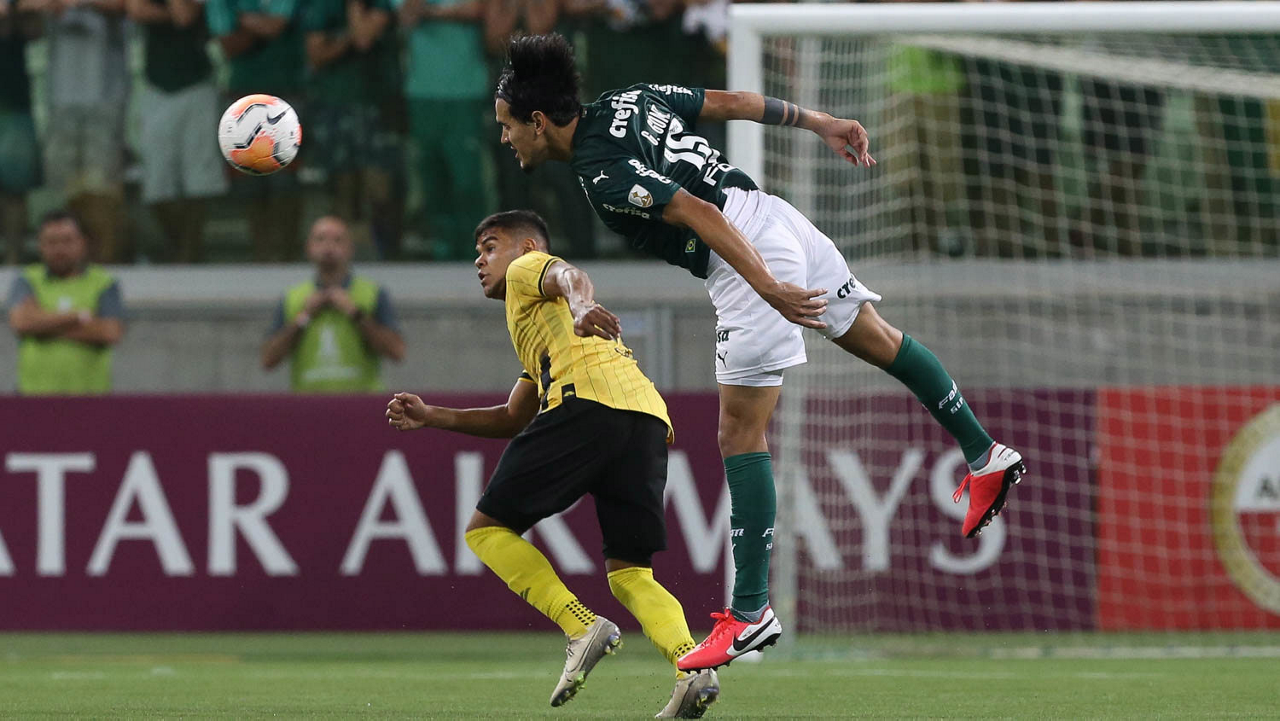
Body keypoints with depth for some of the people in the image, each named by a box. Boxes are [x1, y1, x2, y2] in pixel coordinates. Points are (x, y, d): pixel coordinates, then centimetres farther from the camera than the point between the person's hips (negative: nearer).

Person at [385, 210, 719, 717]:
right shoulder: (540, 327, 44)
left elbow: (569, 275, -5)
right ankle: (693, 669, -20)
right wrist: (431, 417, 41)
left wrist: (581, 304, -28)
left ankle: (582, 627, -16)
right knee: (629, 575, 7)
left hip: (588, 400, -8)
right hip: (649, 418, 8)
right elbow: (513, 421, 44)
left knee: (487, 529, 2)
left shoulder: (528, 269, 20)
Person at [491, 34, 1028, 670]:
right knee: (877, 339, 27)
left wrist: (767, 287, -30)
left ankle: (750, 614, -4)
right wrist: (821, 123, 22)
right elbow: (729, 102, 14)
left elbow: (696, 214, -26)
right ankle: (985, 455, 39)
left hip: (750, 260, -9)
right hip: (778, 218, 9)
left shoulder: (601, 174, -16)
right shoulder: (626, 101, 9)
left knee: (740, 435, -5)